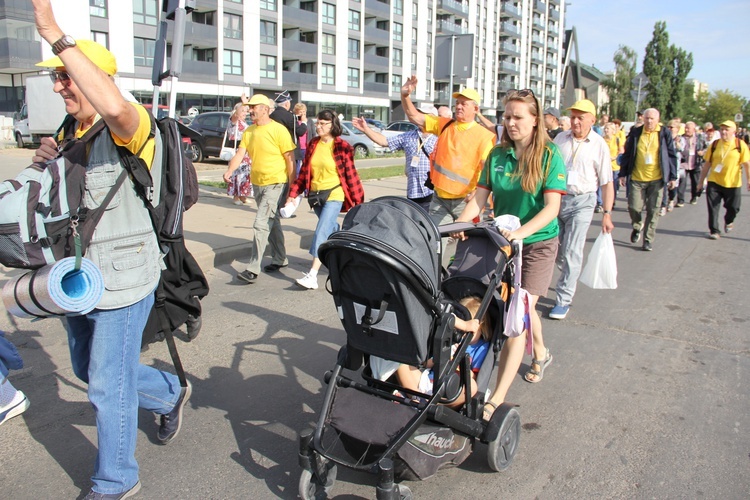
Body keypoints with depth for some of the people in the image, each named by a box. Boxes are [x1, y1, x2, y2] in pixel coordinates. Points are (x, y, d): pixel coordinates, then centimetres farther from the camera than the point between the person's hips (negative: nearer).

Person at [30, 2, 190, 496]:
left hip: (123, 277, -9)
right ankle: (171, 394, 46)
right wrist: (45, 159, 0)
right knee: (89, 369, 24)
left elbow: (114, 106, -43)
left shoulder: (129, 126, -16)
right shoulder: (68, 131, 12)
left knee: (109, 384, 1)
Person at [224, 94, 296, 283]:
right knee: (272, 222, 18)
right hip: (257, 184, 7)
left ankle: (253, 269, -10)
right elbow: (240, 154, 1)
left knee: (261, 224, -13)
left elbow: (290, 158, -11)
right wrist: (229, 171, -18)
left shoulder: (278, 130, -11)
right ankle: (280, 259, 32)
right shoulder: (249, 132, 8)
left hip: (275, 184, -7)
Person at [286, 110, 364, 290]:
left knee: (322, 232, -15)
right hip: (315, 194, 6)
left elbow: (351, 174, -6)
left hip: (334, 195, -6)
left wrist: (358, 200, -5)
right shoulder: (313, 145, 7)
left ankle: (312, 276, -17)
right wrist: (293, 194, 3)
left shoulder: (342, 147, -9)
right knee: (331, 229, 20)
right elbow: (304, 172, 9)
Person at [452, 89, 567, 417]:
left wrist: (522, 231, -34)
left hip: (538, 243, -4)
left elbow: (552, 207, -18)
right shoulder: (497, 155, 1)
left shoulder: (549, 156, -11)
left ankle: (498, 397, -10)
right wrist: (461, 224, -22)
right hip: (503, 241, 5)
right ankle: (541, 353, 50)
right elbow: (479, 198, -3)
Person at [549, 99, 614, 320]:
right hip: (556, 198, 4)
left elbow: (606, 183, -3)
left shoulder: (599, 145, -4)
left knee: (572, 252, -7)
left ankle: (563, 300, 1)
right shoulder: (561, 138, 5)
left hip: (582, 202, -4)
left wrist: (607, 213, -8)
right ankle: (570, 276, 40)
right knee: (555, 248, 12)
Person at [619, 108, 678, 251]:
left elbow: (671, 155, 5)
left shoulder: (664, 134, 1)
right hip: (637, 178, 1)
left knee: (653, 211, 2)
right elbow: (627, 154, 8)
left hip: (656, 179, -1)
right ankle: (637, 227, 29)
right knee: (634, 207, -2)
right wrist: (623, 174, 6)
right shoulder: (635, 133, 3)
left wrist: (672, 176, 2)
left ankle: (648, 239, 13)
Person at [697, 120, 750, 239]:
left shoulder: (740, 144, -3)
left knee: (733, 207, 6)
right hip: (714, 182, 1)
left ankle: (728, 221, 38)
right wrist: (701, 180, 6)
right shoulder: (714, 144, 2)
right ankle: (714, 231, 10)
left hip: (733, 183, -1)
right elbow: (707, 163, 6)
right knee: (713, 208, -2)